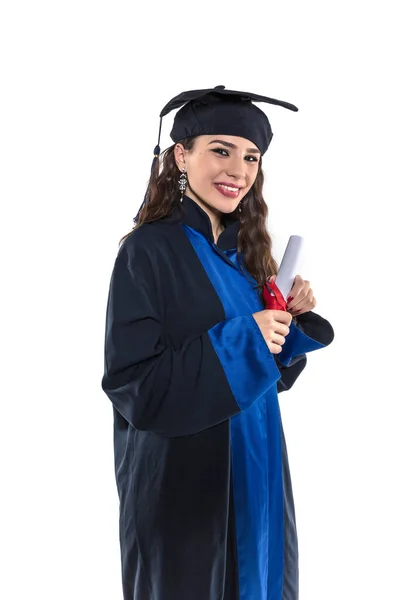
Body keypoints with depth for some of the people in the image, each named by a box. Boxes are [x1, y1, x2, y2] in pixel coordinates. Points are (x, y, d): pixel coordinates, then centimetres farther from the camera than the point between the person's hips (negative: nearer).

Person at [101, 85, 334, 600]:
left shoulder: (245, 250, 5)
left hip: (256, 477, 7)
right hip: (184, 488, -6)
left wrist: (292, 318, -7)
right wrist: (240, 339, -24)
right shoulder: (149, 251, -16)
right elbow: (132, 386, -20)